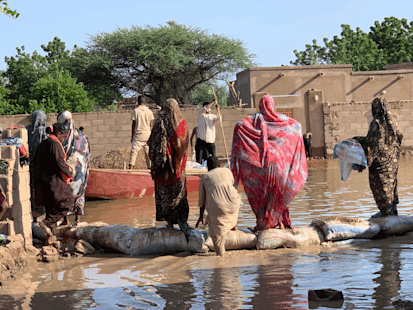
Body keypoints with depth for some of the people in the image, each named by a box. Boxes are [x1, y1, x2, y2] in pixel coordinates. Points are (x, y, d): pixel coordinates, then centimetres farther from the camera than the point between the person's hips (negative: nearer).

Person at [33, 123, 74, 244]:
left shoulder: (42, 145, 14)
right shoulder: (55, 144, -14)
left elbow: (35, 162, 19)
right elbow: (60, 162, -20)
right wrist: (69, 173, -4)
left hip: (41, 180, 9)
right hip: (53, 179, -9)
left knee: (51, 207, 14)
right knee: (68, 201, 1)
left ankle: (51, 235, 13)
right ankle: (47, 222, -10)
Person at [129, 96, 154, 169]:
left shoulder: (135, 111, -2)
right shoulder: (149, 111, 4)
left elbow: (133, 124, -2)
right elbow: (151, 125, 6)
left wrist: (132, 136, 4)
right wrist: (150, 136, 15)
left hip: (138, 133, -2)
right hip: (147, 134, 2)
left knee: (134, 150, -4)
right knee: (148, 152, 9)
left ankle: (131, 166, -16)